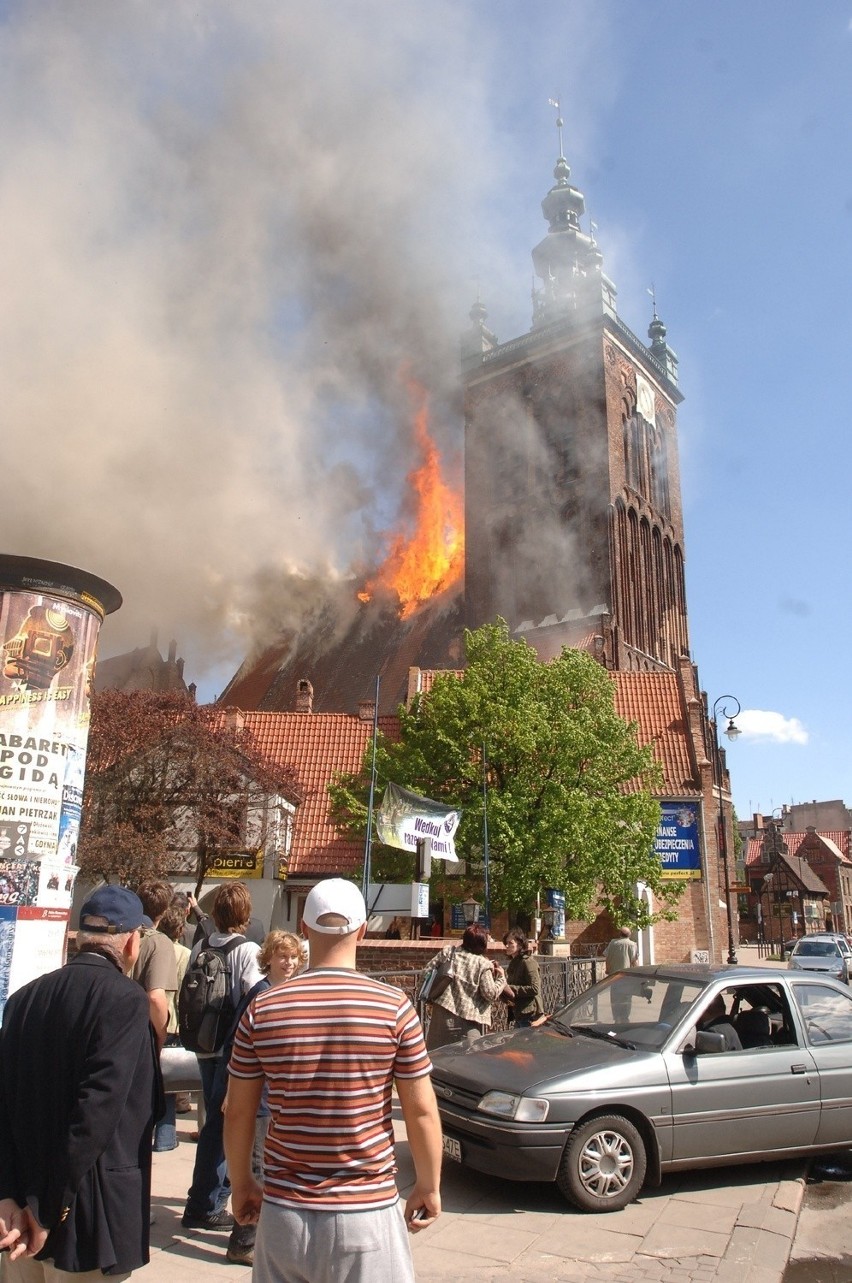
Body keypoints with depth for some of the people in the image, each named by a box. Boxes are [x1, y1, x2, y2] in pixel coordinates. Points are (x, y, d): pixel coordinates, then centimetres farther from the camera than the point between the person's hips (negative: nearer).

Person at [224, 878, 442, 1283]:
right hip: (367, 1209, -2)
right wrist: (429, 1187, 8)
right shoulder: (394, 1006, -12)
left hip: (283, 1209, 2)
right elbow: (421, 1111, -6)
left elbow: (238, 1112, 2)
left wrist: (241, 1184, 17)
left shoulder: (262, 1009, -6)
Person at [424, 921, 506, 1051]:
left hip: (443, 1012, 5)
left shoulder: (448, 951, 1)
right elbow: (491, 994, -8)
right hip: (467, 1020, -5)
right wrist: (501, 978, 7)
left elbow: (429, 968, 7)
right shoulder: (483, 964, -10)